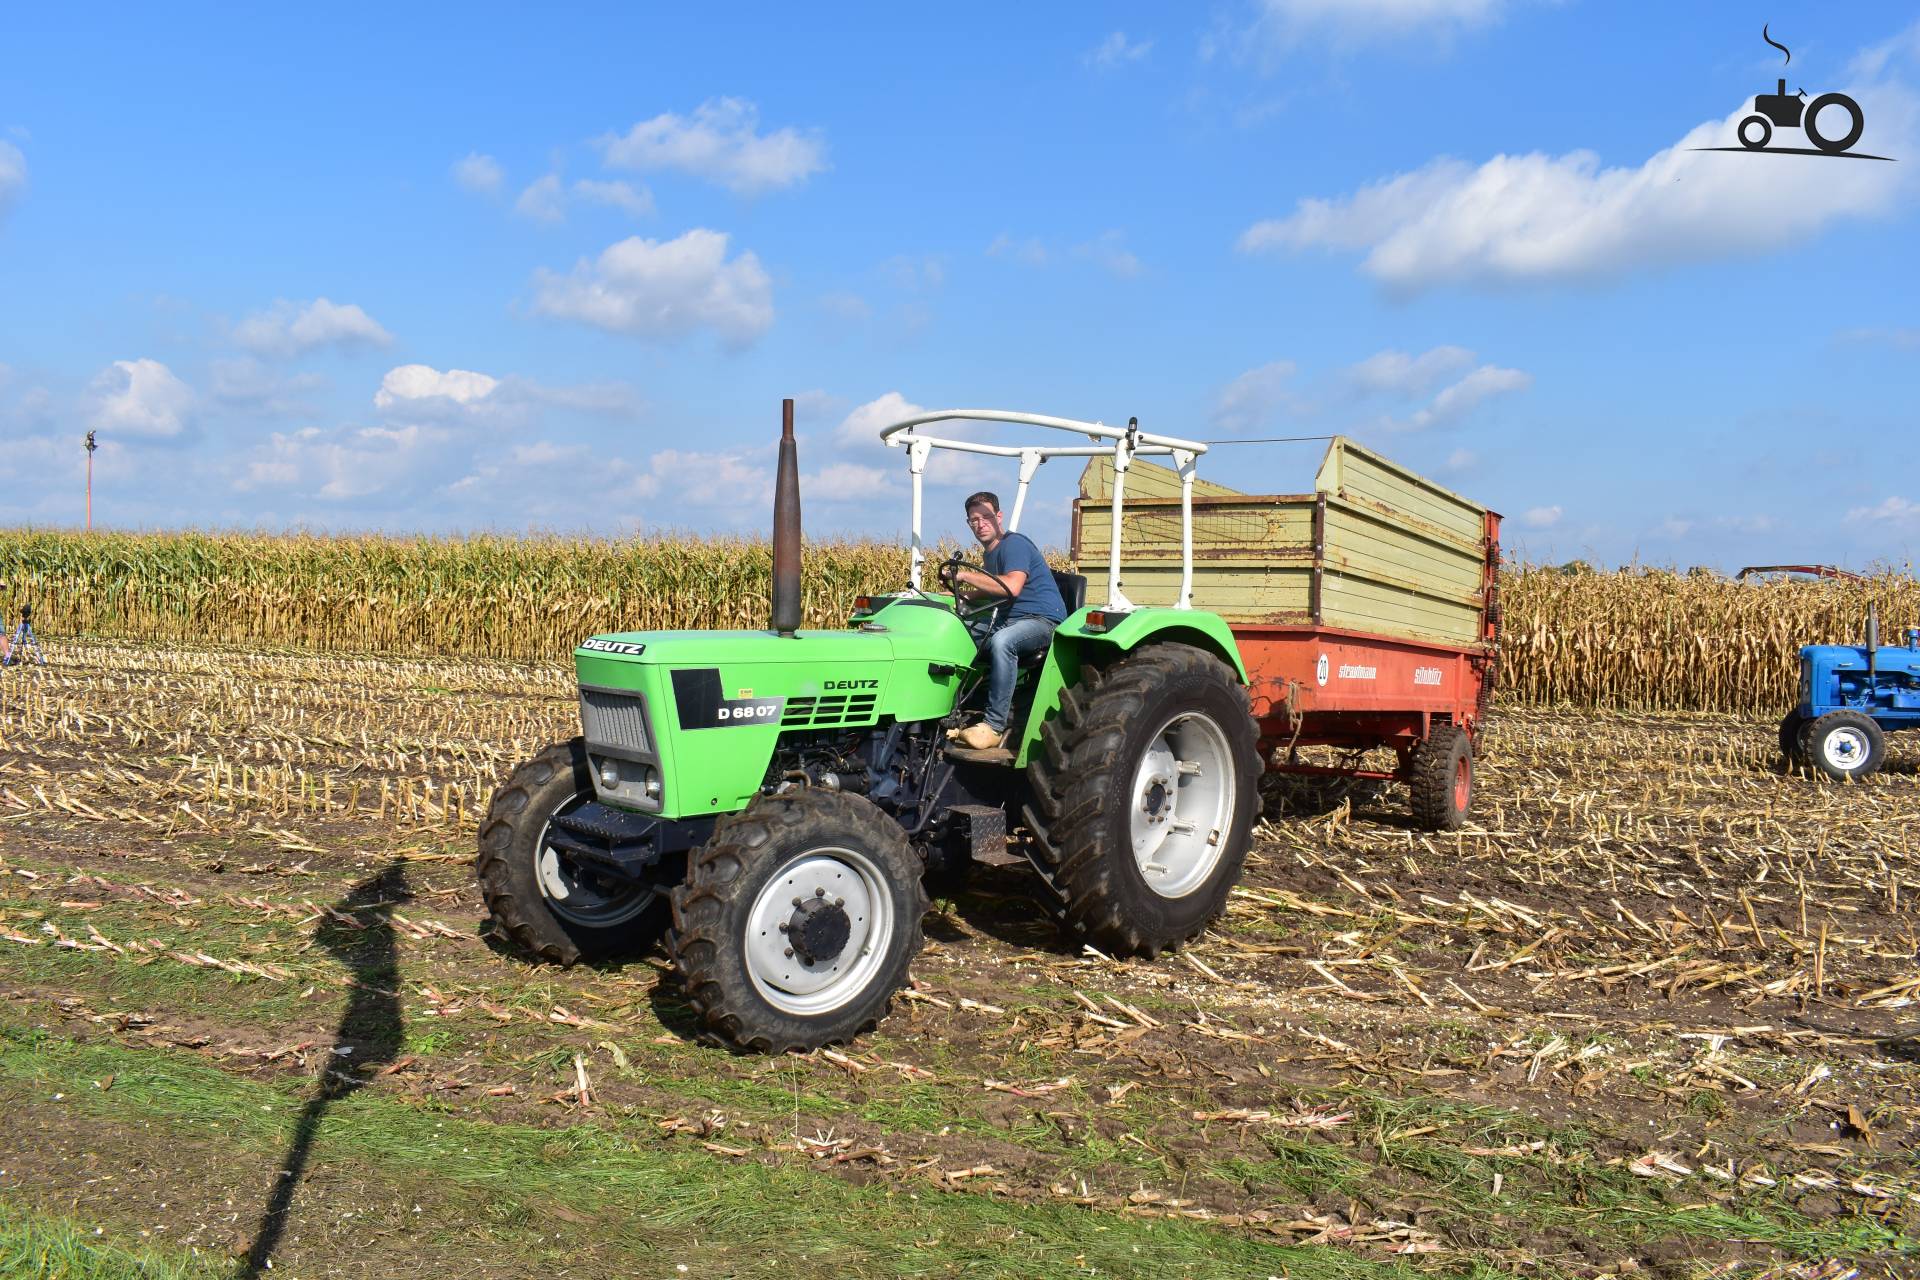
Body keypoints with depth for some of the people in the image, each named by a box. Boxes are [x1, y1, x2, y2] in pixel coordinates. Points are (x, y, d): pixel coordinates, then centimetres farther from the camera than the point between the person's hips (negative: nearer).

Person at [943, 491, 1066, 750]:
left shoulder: (1014, 544, -11)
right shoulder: (989, 553, 17)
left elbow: (1012, 587, -28)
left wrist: (966, 575, -22)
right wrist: (962, 594, 12)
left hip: (1043, 620, -10)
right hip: (1009, 621, 10)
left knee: (1001, 641, -38)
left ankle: (994, 726, -36)